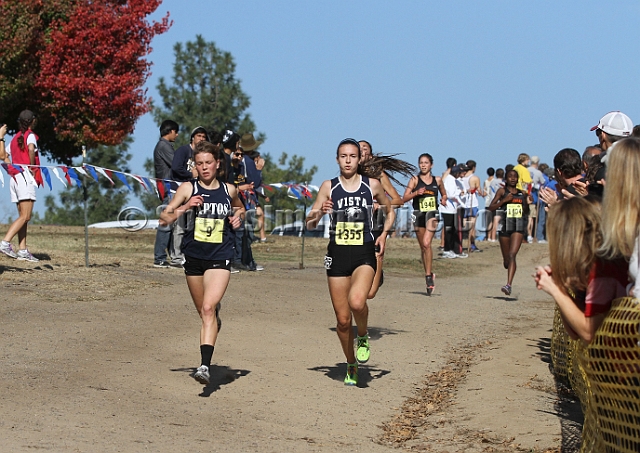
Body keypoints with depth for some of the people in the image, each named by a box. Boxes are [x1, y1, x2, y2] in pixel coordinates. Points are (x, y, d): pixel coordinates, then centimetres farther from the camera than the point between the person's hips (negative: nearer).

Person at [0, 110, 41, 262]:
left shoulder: (15, 138, 18)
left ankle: (23, 250, 4)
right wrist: (33, 168, -15)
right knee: (25, 216, -11)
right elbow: (31, 149, -25)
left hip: (14, 177, 8)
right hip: (25, 177, -8)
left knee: (23, 217, 8)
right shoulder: (30, 135, -4)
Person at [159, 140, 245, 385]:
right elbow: (164, 218, -6)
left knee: (208, 308, -19)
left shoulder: (229, 190, 4)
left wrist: (238, 216, 4)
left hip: (220, 258, -2)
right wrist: (184, 208, -22)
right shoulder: (188, 188, -2)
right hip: (194, 257, 2)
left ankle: (205, 365, -26)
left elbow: (239, 208, 27)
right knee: (204, 311, 15)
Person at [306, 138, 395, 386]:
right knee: (343, 319, 4)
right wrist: (319, 212, -18)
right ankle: (351, 366, 26)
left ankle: (363, 337, 3)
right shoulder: (329, 187, 3)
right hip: (337, 254, 2)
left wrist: (384, 233, 3)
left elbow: (390, 212, 19)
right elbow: (310, 224, 3)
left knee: (357, 302, -29)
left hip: (364, 253, -1)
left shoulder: (372, 185, 3)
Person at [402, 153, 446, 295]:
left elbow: (444, 194, 24)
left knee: (426, 243, -20)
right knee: (423, 247, 10)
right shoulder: (414, 180, 3)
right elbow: (404, 198, -2)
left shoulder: (437, 180, 8)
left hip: (432, 214, -1)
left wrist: (444, 200, 2)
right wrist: (416, 193, -18)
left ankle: (428, 275, -16)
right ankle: (429, 274, 25)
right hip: (418, 214, 1)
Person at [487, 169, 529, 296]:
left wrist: (527, 203, 1)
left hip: (518, 227, 0)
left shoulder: (522, 193, 12)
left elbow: (526, 212, 21)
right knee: (506, 257, 10)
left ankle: (509, 285, -24)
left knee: (512, 255, -16)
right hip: (505, 226, 0)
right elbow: (491, 207, -1)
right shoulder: (502, 191, 5)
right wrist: (504, 200, -13)